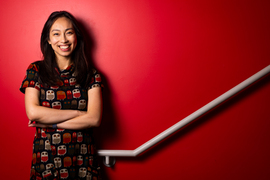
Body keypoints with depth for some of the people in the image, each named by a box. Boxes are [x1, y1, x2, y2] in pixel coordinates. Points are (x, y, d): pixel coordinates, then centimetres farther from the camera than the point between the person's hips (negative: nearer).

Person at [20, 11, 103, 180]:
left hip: (82, 161, 0)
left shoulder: (91, 75, -1)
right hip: (45, 160, 0)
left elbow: (95, 119, -11)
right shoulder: (36, 70, 0)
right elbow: (32, 112, -12)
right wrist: (77, 113, -13)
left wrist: (50, 122, -12)